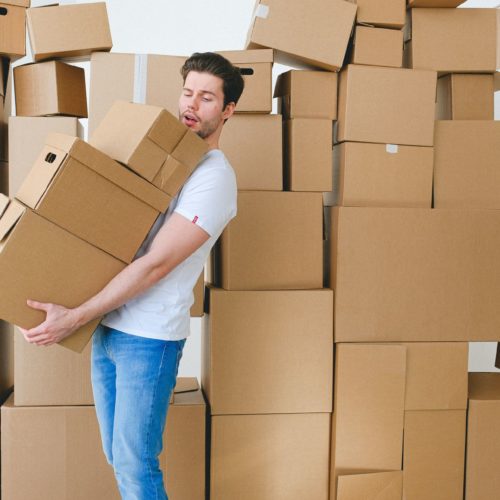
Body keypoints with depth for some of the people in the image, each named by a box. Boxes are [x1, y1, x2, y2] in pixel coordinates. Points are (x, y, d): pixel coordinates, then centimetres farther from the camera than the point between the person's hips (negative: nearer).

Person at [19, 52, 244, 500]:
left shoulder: (214, 177, -13)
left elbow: (155, 264, -20)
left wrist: (73, 318, -20)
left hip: (150, 337, -7)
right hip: (108, 326, 7)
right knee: (118, 456, 16)